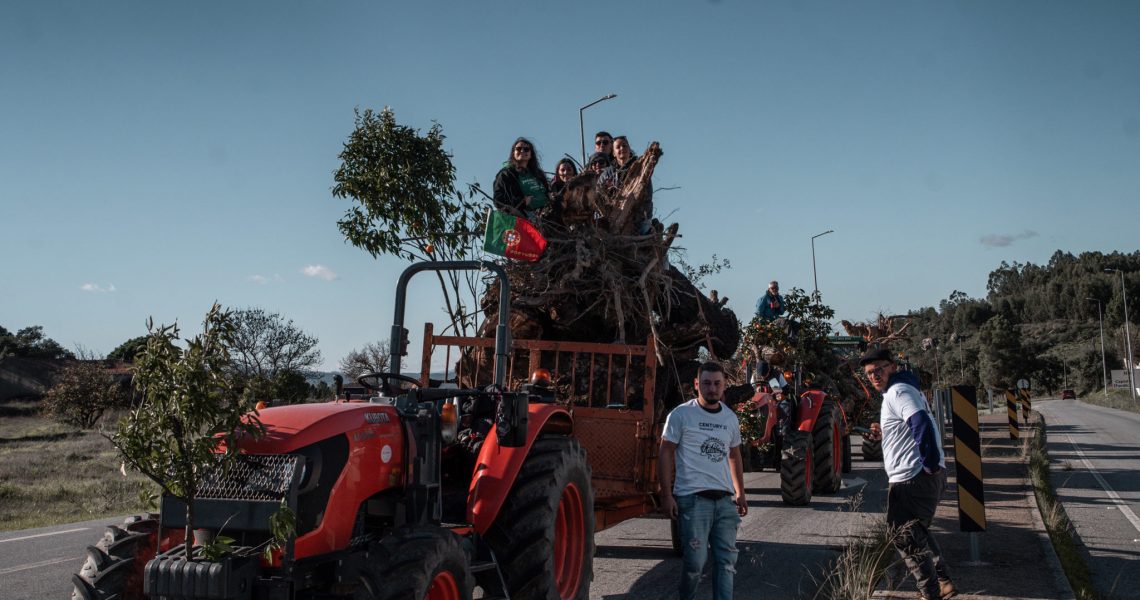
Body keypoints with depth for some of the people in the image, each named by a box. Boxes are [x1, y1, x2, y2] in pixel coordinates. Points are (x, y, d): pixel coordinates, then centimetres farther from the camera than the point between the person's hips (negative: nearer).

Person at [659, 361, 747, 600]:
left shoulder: (730, 418, 13)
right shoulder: (681, 415, -4)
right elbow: (665, 454, -5)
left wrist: (740, 493, 20)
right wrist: (667, 495, -11)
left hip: (725, 499, 6)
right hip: (693, 499, -5)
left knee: (727, 560, 5)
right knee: (695, 560, -4)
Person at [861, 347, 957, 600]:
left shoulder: (897, 392, -13)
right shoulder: (906, 389, 18)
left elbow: (922, 424, -27)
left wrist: (930, 464, -24)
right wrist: (885, 434, 14)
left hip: (911, 477, -11)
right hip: (924, 475, 11)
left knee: (905, 536, -1)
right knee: (917, 531, 24)